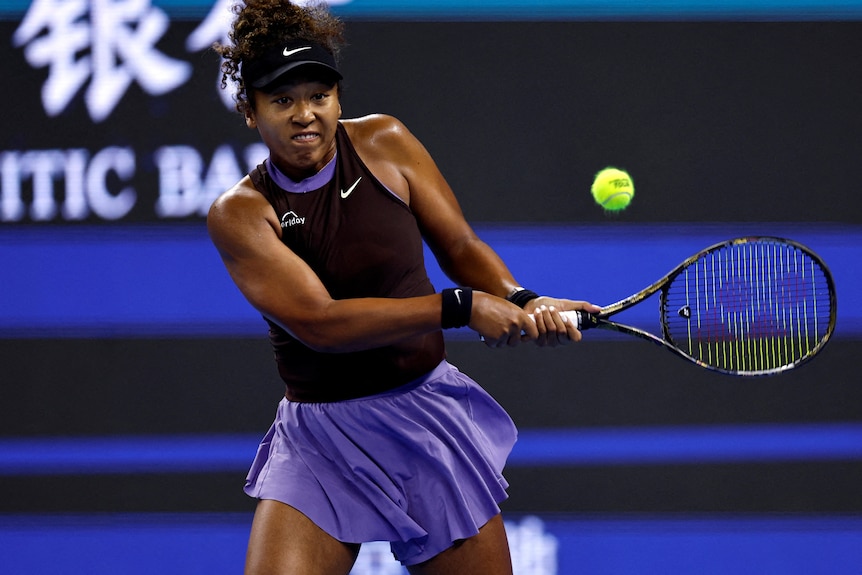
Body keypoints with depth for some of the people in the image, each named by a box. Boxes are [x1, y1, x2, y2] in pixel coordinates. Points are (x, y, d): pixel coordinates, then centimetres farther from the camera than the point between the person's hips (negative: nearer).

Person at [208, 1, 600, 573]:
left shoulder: (384, 142, 0)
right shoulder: (239, 212, -10)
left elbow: (460, 245, 5)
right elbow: (320, 322, -20)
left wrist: (524, 302, -16)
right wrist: (462, 307, -25)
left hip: (431, 414, 3)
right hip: (321, 445, -2)